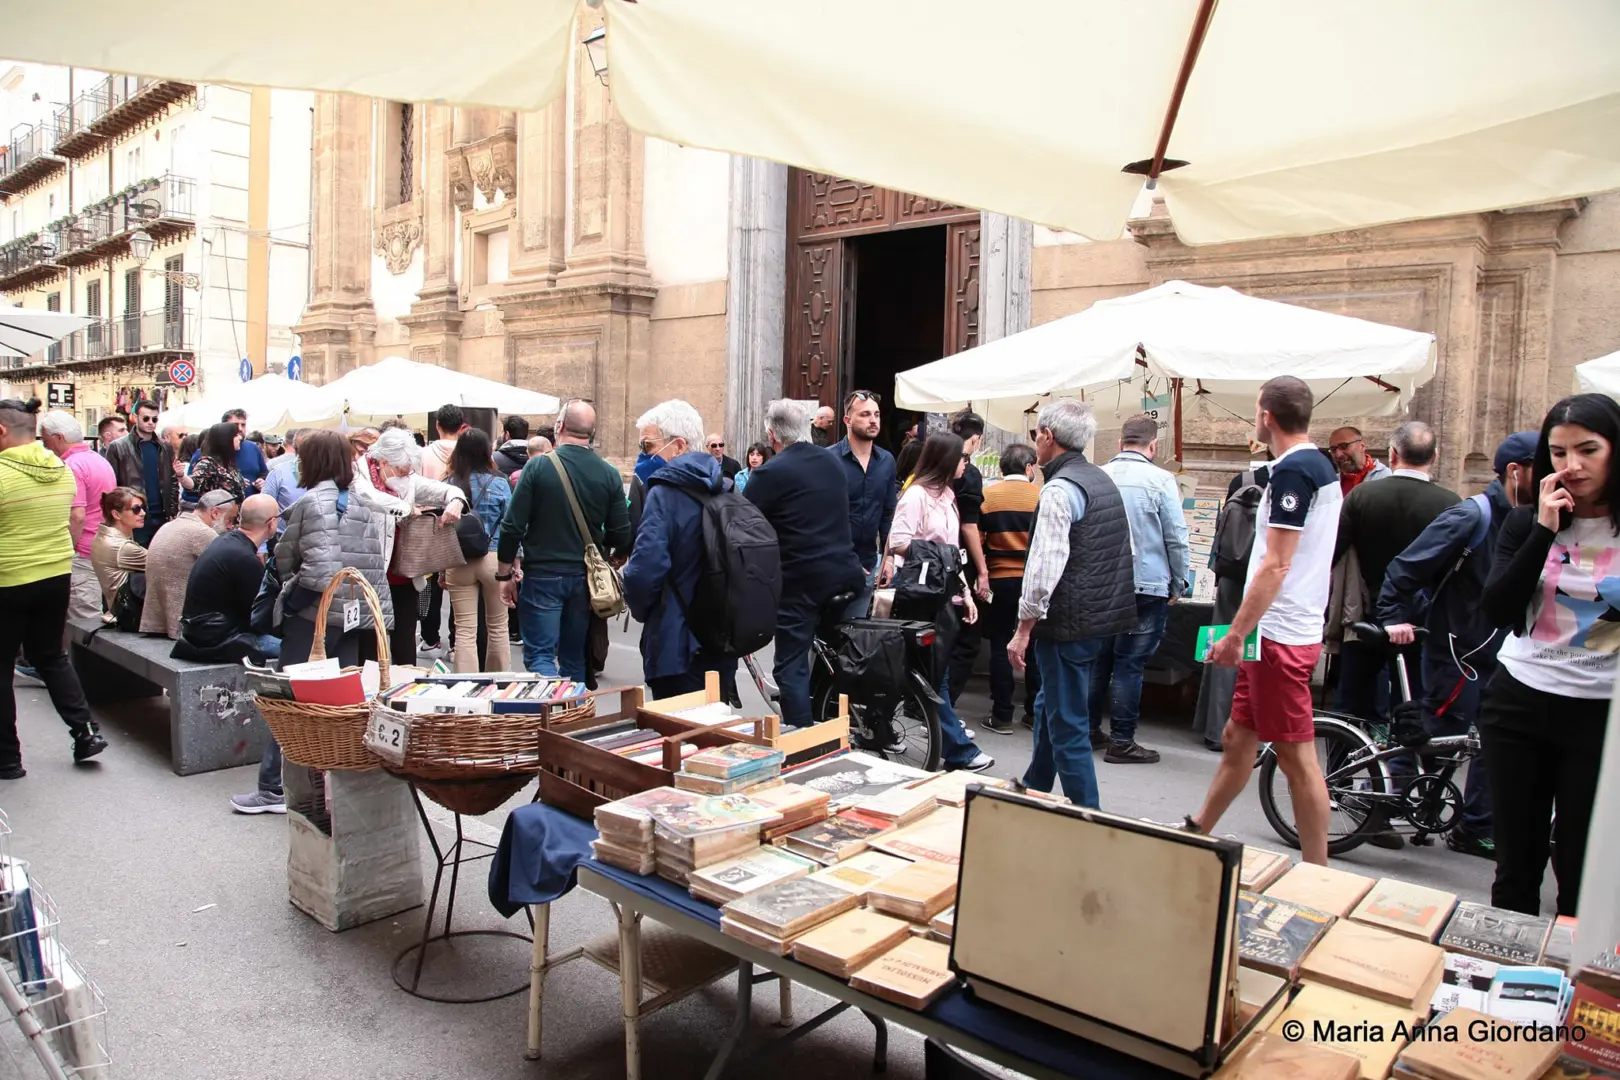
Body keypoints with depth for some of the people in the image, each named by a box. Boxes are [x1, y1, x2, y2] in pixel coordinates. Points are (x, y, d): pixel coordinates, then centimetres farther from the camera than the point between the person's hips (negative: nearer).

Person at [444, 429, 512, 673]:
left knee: (464, 630, 3)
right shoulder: (499, 483, -4)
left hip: (458, 562, 1)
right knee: (497, 626, 14)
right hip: (494, 559, -1)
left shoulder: (448, 484, -1)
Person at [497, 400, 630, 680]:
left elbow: (513, 527, -10)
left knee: (539, 656, -1)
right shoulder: (609, 475, -3)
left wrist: (505, 574, 1)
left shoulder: (538, 467, -10)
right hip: (585, 578, 4)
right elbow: (621, 534, 0)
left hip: (543, 575, -3)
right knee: (574, 656, 16)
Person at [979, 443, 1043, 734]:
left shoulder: (987, 496, -3)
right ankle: (1035, 713, 17)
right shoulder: (1043, 496, -4)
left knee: (1001, 646, 6)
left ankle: (1002, 715, 8)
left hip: (1000, 580, 0)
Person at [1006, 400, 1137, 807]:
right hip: (1104, 614, 10)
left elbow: (1045, 566, -23)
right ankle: (1033, 792, 41)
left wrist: (1024, 629, -18)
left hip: (1069, 621, -10)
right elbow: (1126, 549, 19)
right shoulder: (1103, 480, 12)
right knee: (1050, 706, 24)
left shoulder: (1059, 490, -17)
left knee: (1067, 724, -1)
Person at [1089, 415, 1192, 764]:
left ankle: (1089, 731, 24)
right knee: (1130, 664, 2)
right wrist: (1179, 585, 4)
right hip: (1146, 586, -4)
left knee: (1098, 659, 15)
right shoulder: (1160, 480, -10)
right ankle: (1121, 741, 8)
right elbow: (1177, 538, -8)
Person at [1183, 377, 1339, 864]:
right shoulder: (1321, 467, 15)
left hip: (1280, 637, -10)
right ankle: (1197, 833, 30)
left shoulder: (1292, 470, -16)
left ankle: (1317, 875, 9)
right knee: (1237, 738, 17)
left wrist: (1235, 634, -18)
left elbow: (1276, 565, -21)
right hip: (1284, 632, 10)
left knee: (1296, 757, -2)